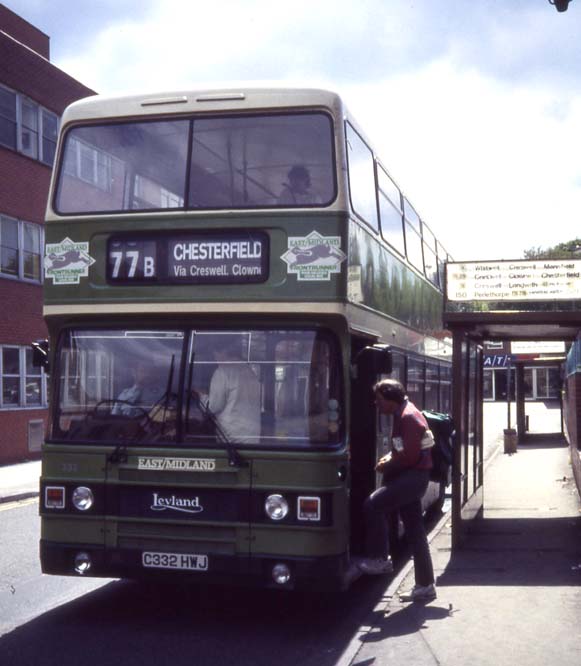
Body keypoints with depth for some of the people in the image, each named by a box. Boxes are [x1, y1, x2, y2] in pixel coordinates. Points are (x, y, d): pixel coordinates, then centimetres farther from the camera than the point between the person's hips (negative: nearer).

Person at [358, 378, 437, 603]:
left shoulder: (409, 417, -16)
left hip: (414, 476, -10)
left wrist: (387, 466, -8)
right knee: (415, 530, 11)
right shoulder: (402, 414, 15)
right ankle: (425, 585, 16)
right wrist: (389, 458, 9)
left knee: (373, 504, -19)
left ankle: (380, 559, -8)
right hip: (411, 477, 10)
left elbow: (410, 456, -21)